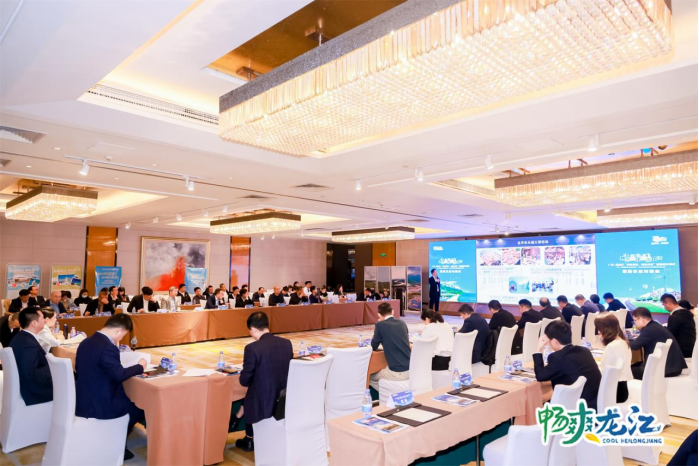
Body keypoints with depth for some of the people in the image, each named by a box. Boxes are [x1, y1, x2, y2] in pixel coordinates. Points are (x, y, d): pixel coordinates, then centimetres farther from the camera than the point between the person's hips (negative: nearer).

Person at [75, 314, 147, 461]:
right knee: (138, 408, 11)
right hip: (98, 404, -9)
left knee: (129, 401, 24)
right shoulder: (107, 347, -25)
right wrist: (140, 367, -12)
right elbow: (119, 375, -28)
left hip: (82, 400, 9)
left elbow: (79, 369, 16)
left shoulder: (86, 342, 4)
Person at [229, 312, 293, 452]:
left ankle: (249, 440, 43)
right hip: (286, 401, 6)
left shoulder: (252, 348, -18)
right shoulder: (287, 343, -1)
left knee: (243, 400, 28)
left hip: (263, 403, -5)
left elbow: (244, 381, -11)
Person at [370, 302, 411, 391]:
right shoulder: (402, 323, 10)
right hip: (411, 369, 6)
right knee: (384, 369, 32)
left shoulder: (380, 325, -7)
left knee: (370, 377, 18)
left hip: (397, 373, -6)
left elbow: (374, 347, 6)